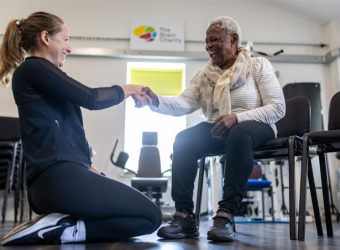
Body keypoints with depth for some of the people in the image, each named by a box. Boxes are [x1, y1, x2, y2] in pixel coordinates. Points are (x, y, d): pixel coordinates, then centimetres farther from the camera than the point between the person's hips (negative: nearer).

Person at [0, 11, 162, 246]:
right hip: (59, 177, -10)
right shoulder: (33, 68, -5)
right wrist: (128, 89, 9)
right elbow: (91, 98, -9)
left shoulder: (36, 70, 24)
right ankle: (61, 230, -13)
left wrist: (90, 168, 14)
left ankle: (59, 223, 1)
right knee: (151, 216, -9)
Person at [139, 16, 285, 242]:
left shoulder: (258, 66, 3)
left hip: (256, 127, -3)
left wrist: (237, 118, -20)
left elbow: (278, 108, -6)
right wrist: (155, 101, -26)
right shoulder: (203, 76, 13)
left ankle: (226, 215, -37)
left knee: (239, 134, -38)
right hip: (217, 130, 4)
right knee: (184, 139, -25)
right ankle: (185, 217, -25)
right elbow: (183, 103, -5)